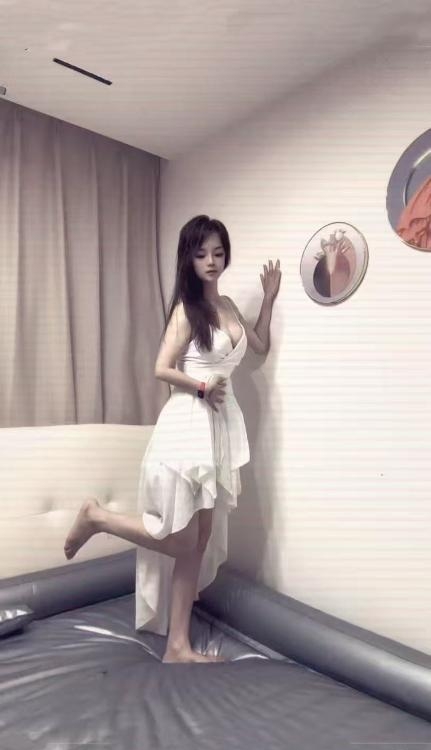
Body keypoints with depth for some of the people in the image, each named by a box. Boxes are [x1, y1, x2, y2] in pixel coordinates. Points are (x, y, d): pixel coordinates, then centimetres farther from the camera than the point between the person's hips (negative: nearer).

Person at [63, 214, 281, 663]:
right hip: (187, 428, -7)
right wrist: (202, 386, -17)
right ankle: (95, 517, 20)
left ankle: (178, 646, 21)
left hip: (221, 428, 7)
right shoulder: (187, 308, -6)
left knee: (198, 543, 9)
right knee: (177, 542, -1)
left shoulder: (227, 305, 15)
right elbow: (162, 369, -9)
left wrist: (269, 298, 19)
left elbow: (261, 346, 25)